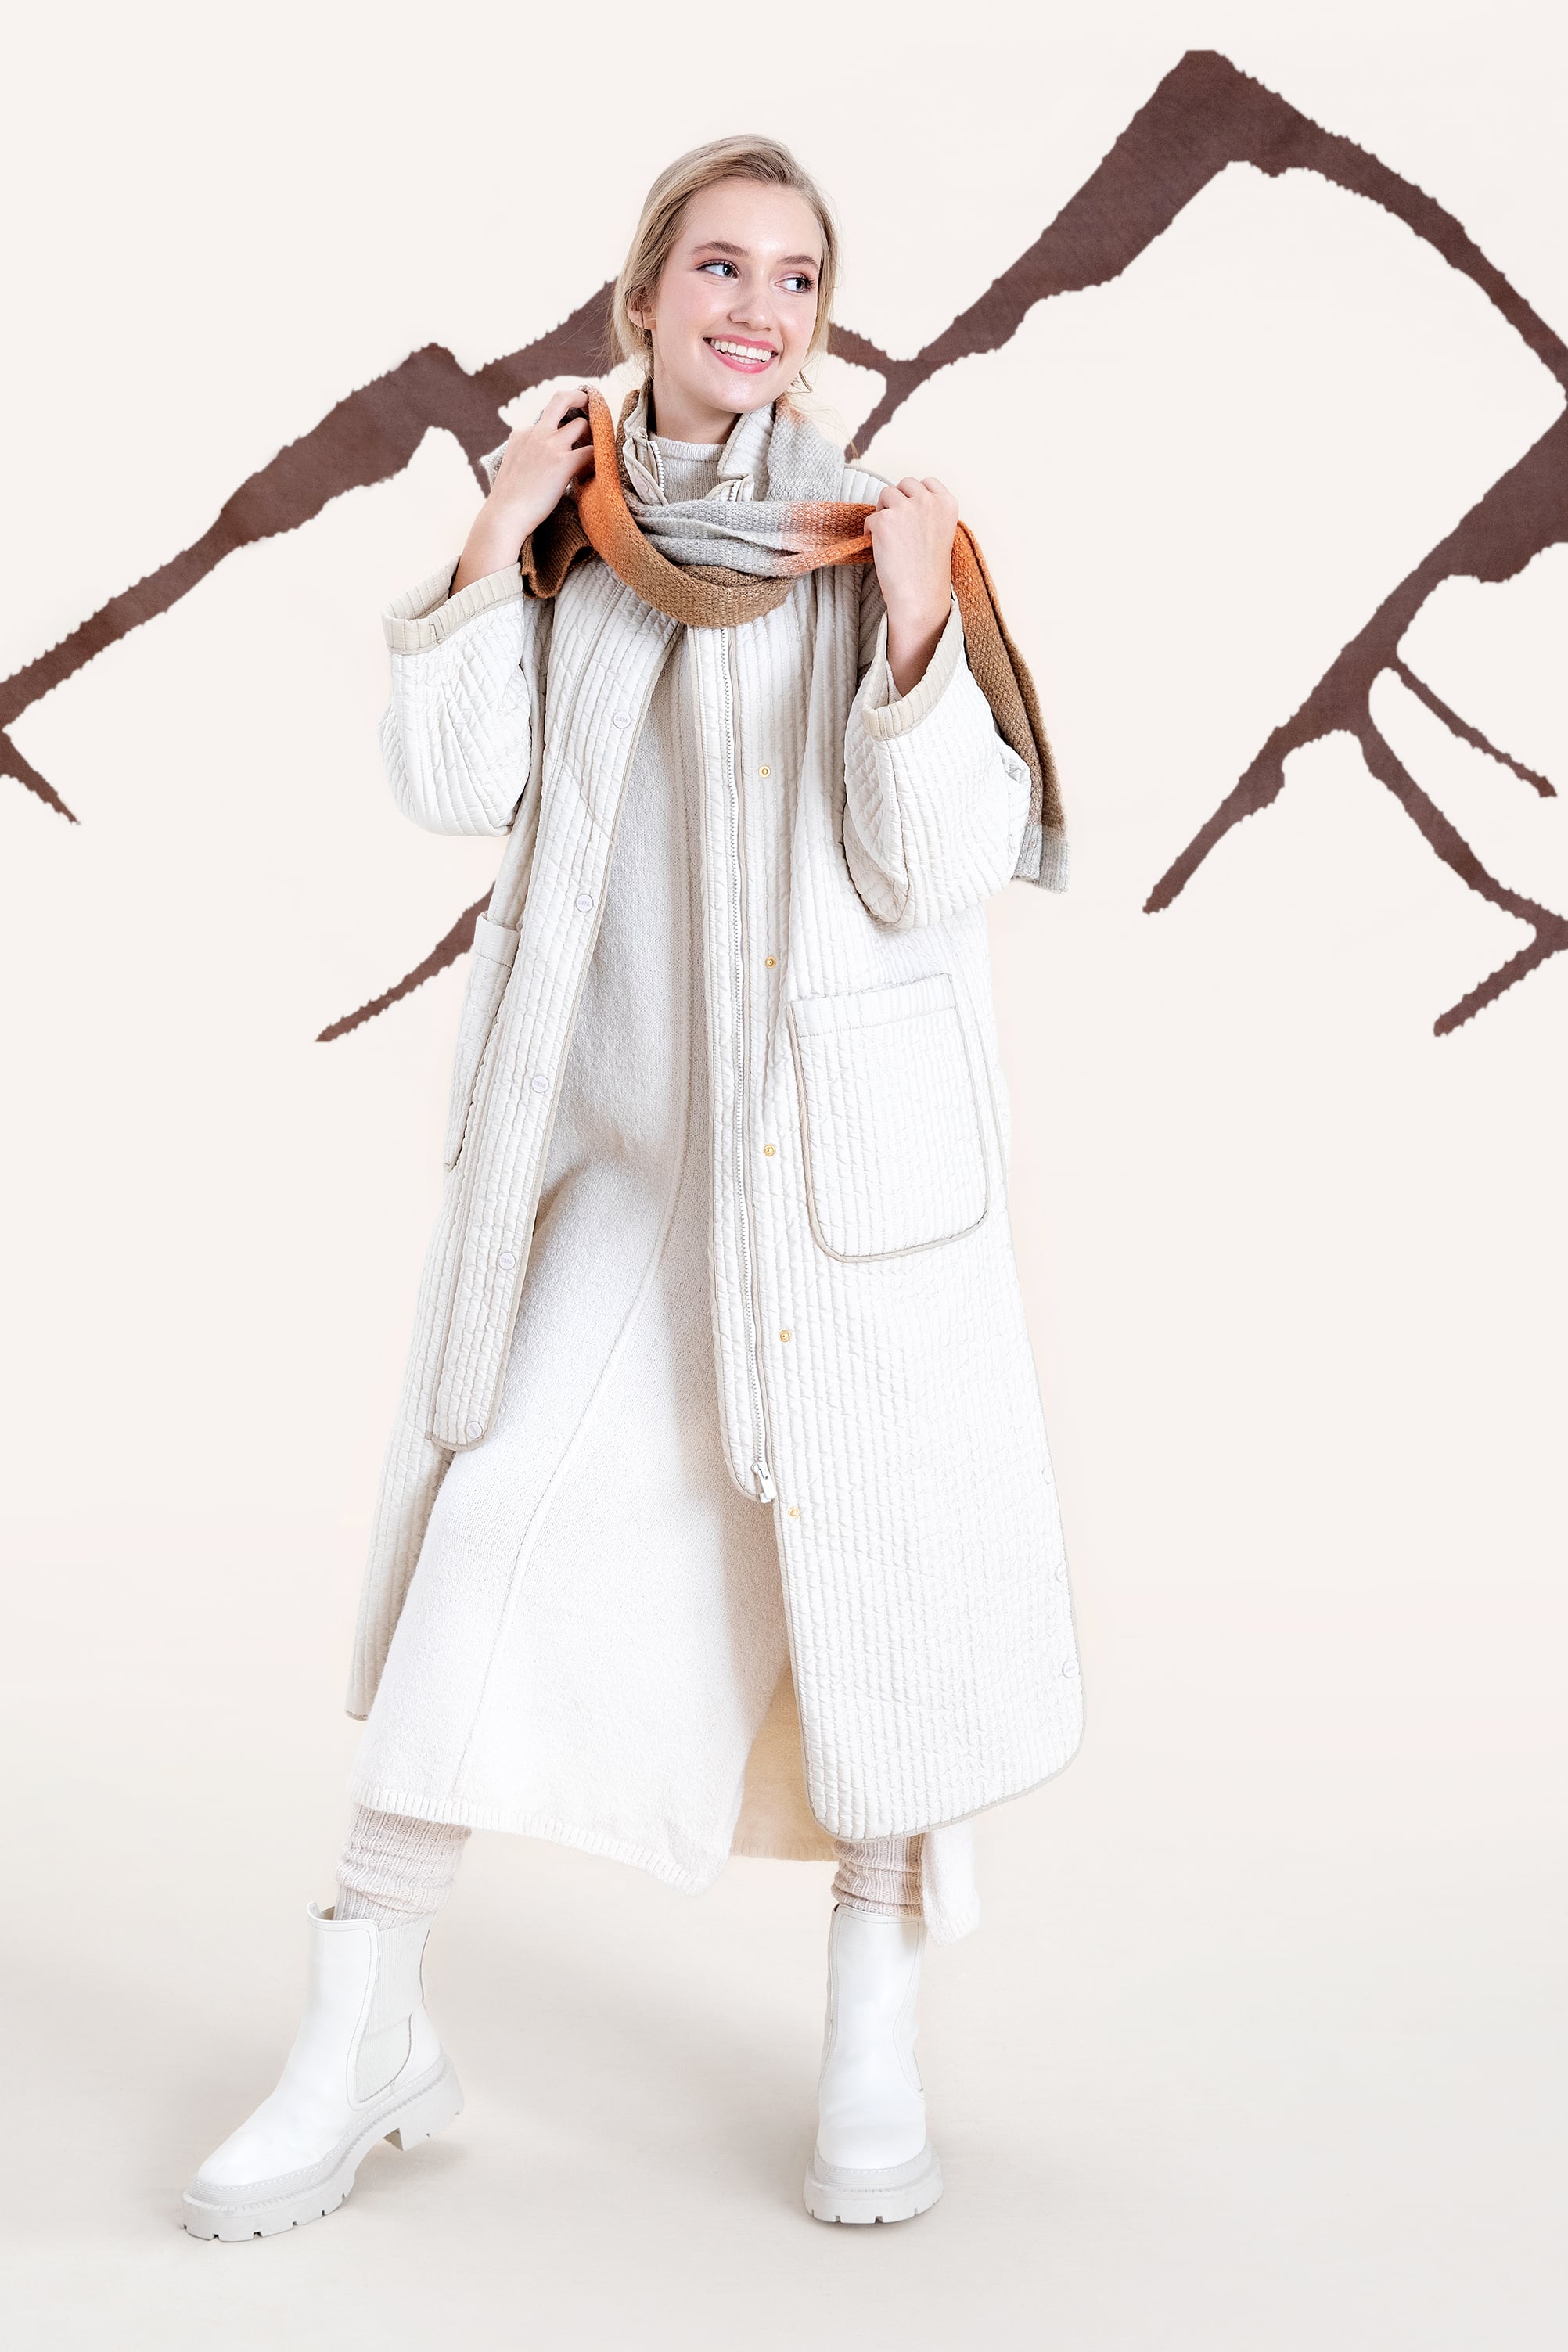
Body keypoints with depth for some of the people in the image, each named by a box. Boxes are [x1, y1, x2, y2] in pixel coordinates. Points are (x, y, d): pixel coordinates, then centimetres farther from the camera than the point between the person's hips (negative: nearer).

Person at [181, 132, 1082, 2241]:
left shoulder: (889, 544, -4)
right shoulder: (573, 531, 6)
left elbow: (943, 874, -10)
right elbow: (455, 789, -3)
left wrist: (916, 632, -22)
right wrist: (491, 549, -9)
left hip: (843, 1137, -2)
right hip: (612, 1137, 2)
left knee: (868, 1554, 2)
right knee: (495, 1516, -6)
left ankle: (876, 2046, 19)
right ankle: (365, 2039, 5)